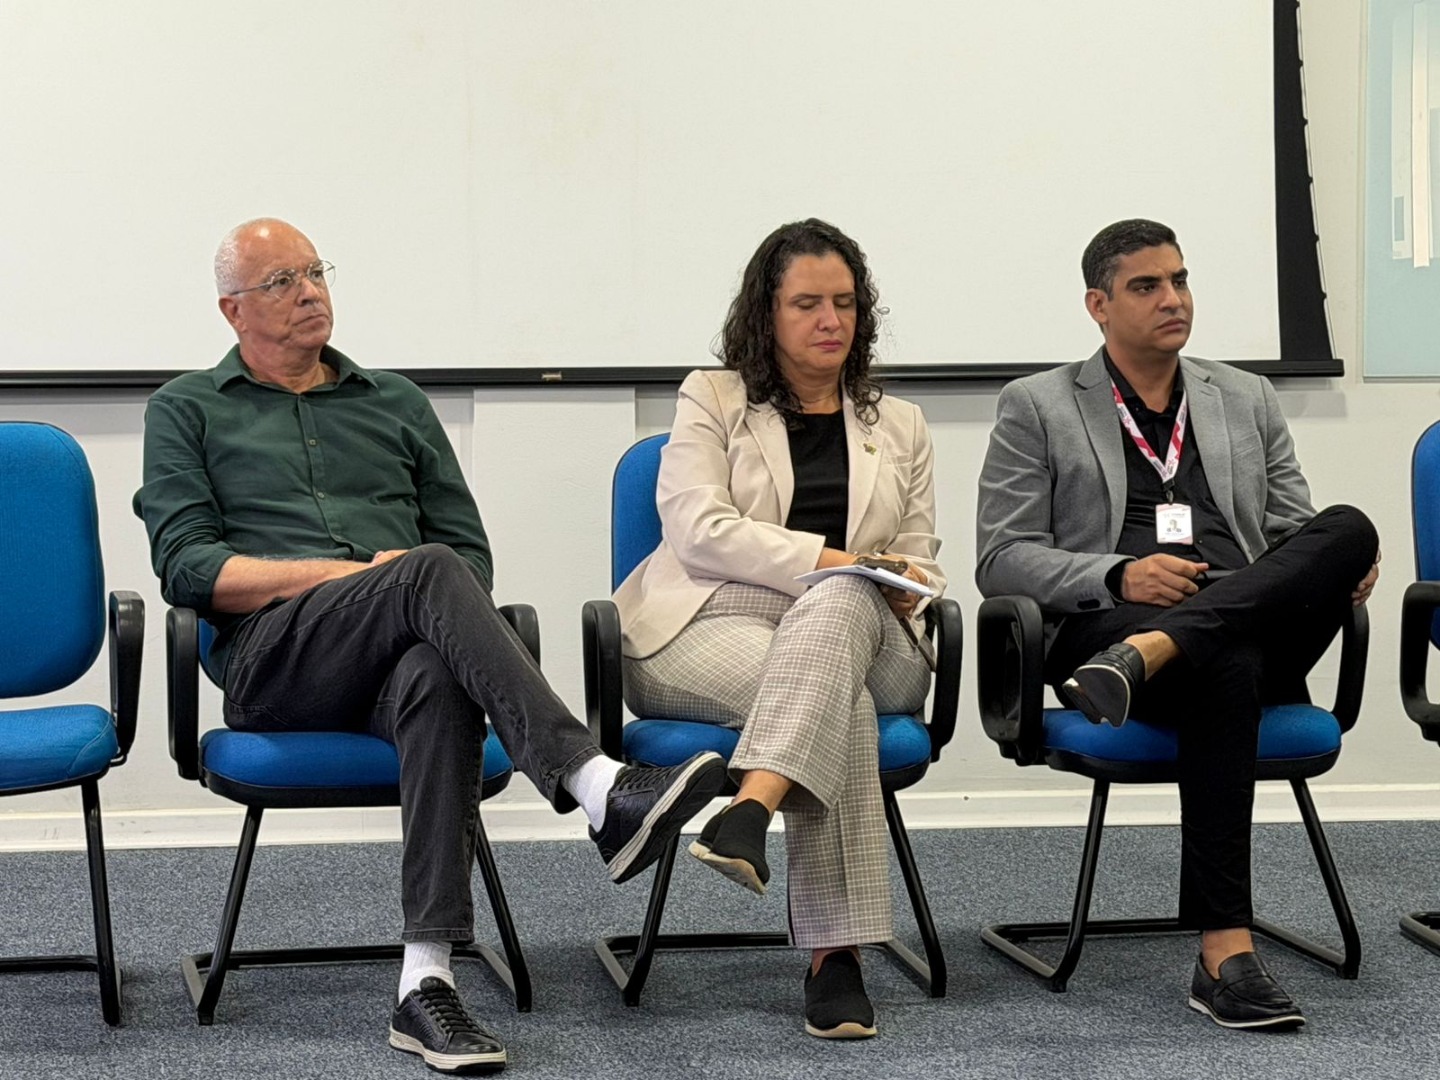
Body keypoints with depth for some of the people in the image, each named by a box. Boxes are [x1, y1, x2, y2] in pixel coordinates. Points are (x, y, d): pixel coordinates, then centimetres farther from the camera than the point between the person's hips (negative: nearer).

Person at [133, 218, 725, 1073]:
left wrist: (411, 604, -4)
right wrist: (349, 572, -8)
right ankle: (602, 793, -48)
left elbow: (472, 552, 20)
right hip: (272, 658, -2)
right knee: (429, 573, -33)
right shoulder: (187, 411, 18)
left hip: (393, 661, 2)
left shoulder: (395, 402, 27)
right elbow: (187, 567, 3)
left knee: (440, 678, -37)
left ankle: (427, 983, -45)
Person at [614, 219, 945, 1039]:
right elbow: (698, 527, -5)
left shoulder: (900, 427, 23)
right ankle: (835, 954, -45)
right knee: (839, 698, -37)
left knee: (839, 605, -38)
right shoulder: (712, 399, 12)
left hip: (858, 625, 2)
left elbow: (923, 565, 20)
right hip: (711, 626, -2)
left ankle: (750, 812, -57)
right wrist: (829, 558, -16)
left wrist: (904, 587, -8)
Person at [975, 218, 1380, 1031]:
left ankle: (1144, 656, -44)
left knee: (1349, 527, -28)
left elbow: (1297, 534, 21)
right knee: (1227, 666, -40)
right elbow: (1001, 560, 5)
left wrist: (1348, 570, -5)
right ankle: (1226, 954, -45)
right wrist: (1118, 575, -14)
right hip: (1102, 626, -4)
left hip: (1258, 626, 4)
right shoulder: (1037, 408, 13)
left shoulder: (1249, 401, 25)